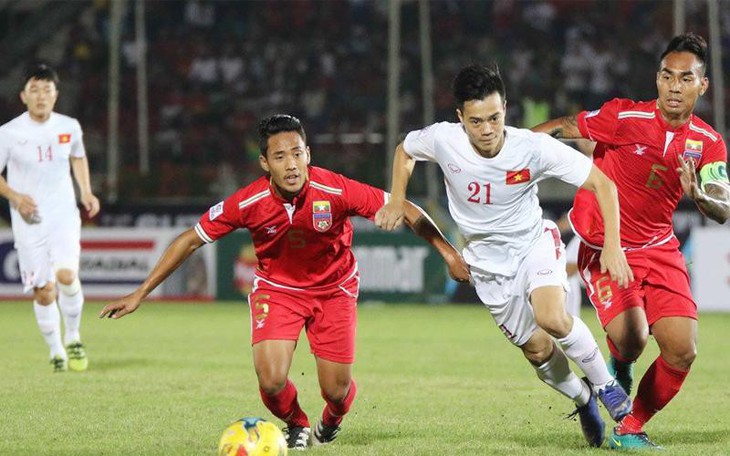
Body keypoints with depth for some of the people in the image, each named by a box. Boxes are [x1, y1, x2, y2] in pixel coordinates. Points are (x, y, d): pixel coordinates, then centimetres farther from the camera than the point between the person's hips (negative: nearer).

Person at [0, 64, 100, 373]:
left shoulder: (69, 127, 1)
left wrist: (86, 192, 9)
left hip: (64, 216, 1)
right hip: (28, 220, -1)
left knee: (66, 275, -22)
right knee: (44, 292, -2)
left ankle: (73, 338, 1)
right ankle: (56, 352, 18)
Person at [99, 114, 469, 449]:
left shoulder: (335, 191, -28)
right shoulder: (248, 203, -25)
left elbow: (404, 210, -17)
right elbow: (191, 240, -14)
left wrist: (446, 250, -17)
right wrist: (140, 294, -13)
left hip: (334, 288, 0)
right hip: (276, 288, 0)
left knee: (337, 390, -2)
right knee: (271, 381, -18)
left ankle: (330, 423, 38)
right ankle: (296, 426, 19)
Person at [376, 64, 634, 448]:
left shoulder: (534, 148, -26)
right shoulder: (442, 140, -20)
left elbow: (602, 184, -19)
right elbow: (405, 150, 6)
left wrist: (612, 247, -28)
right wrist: (396, 201, -6)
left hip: (534, 242, -2)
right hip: (488, 261, 2)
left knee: (551, 318, -29)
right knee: (537, 349, 0)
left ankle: (604, 384, -4)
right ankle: (582, 401, 30)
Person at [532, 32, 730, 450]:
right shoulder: (626, 117, -16)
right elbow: (563, 128, -3)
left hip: (660, 249, 4)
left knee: (683, 352, -7)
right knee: (631, 339, -25)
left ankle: (631, 429, 16)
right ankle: (618, 369, 14)